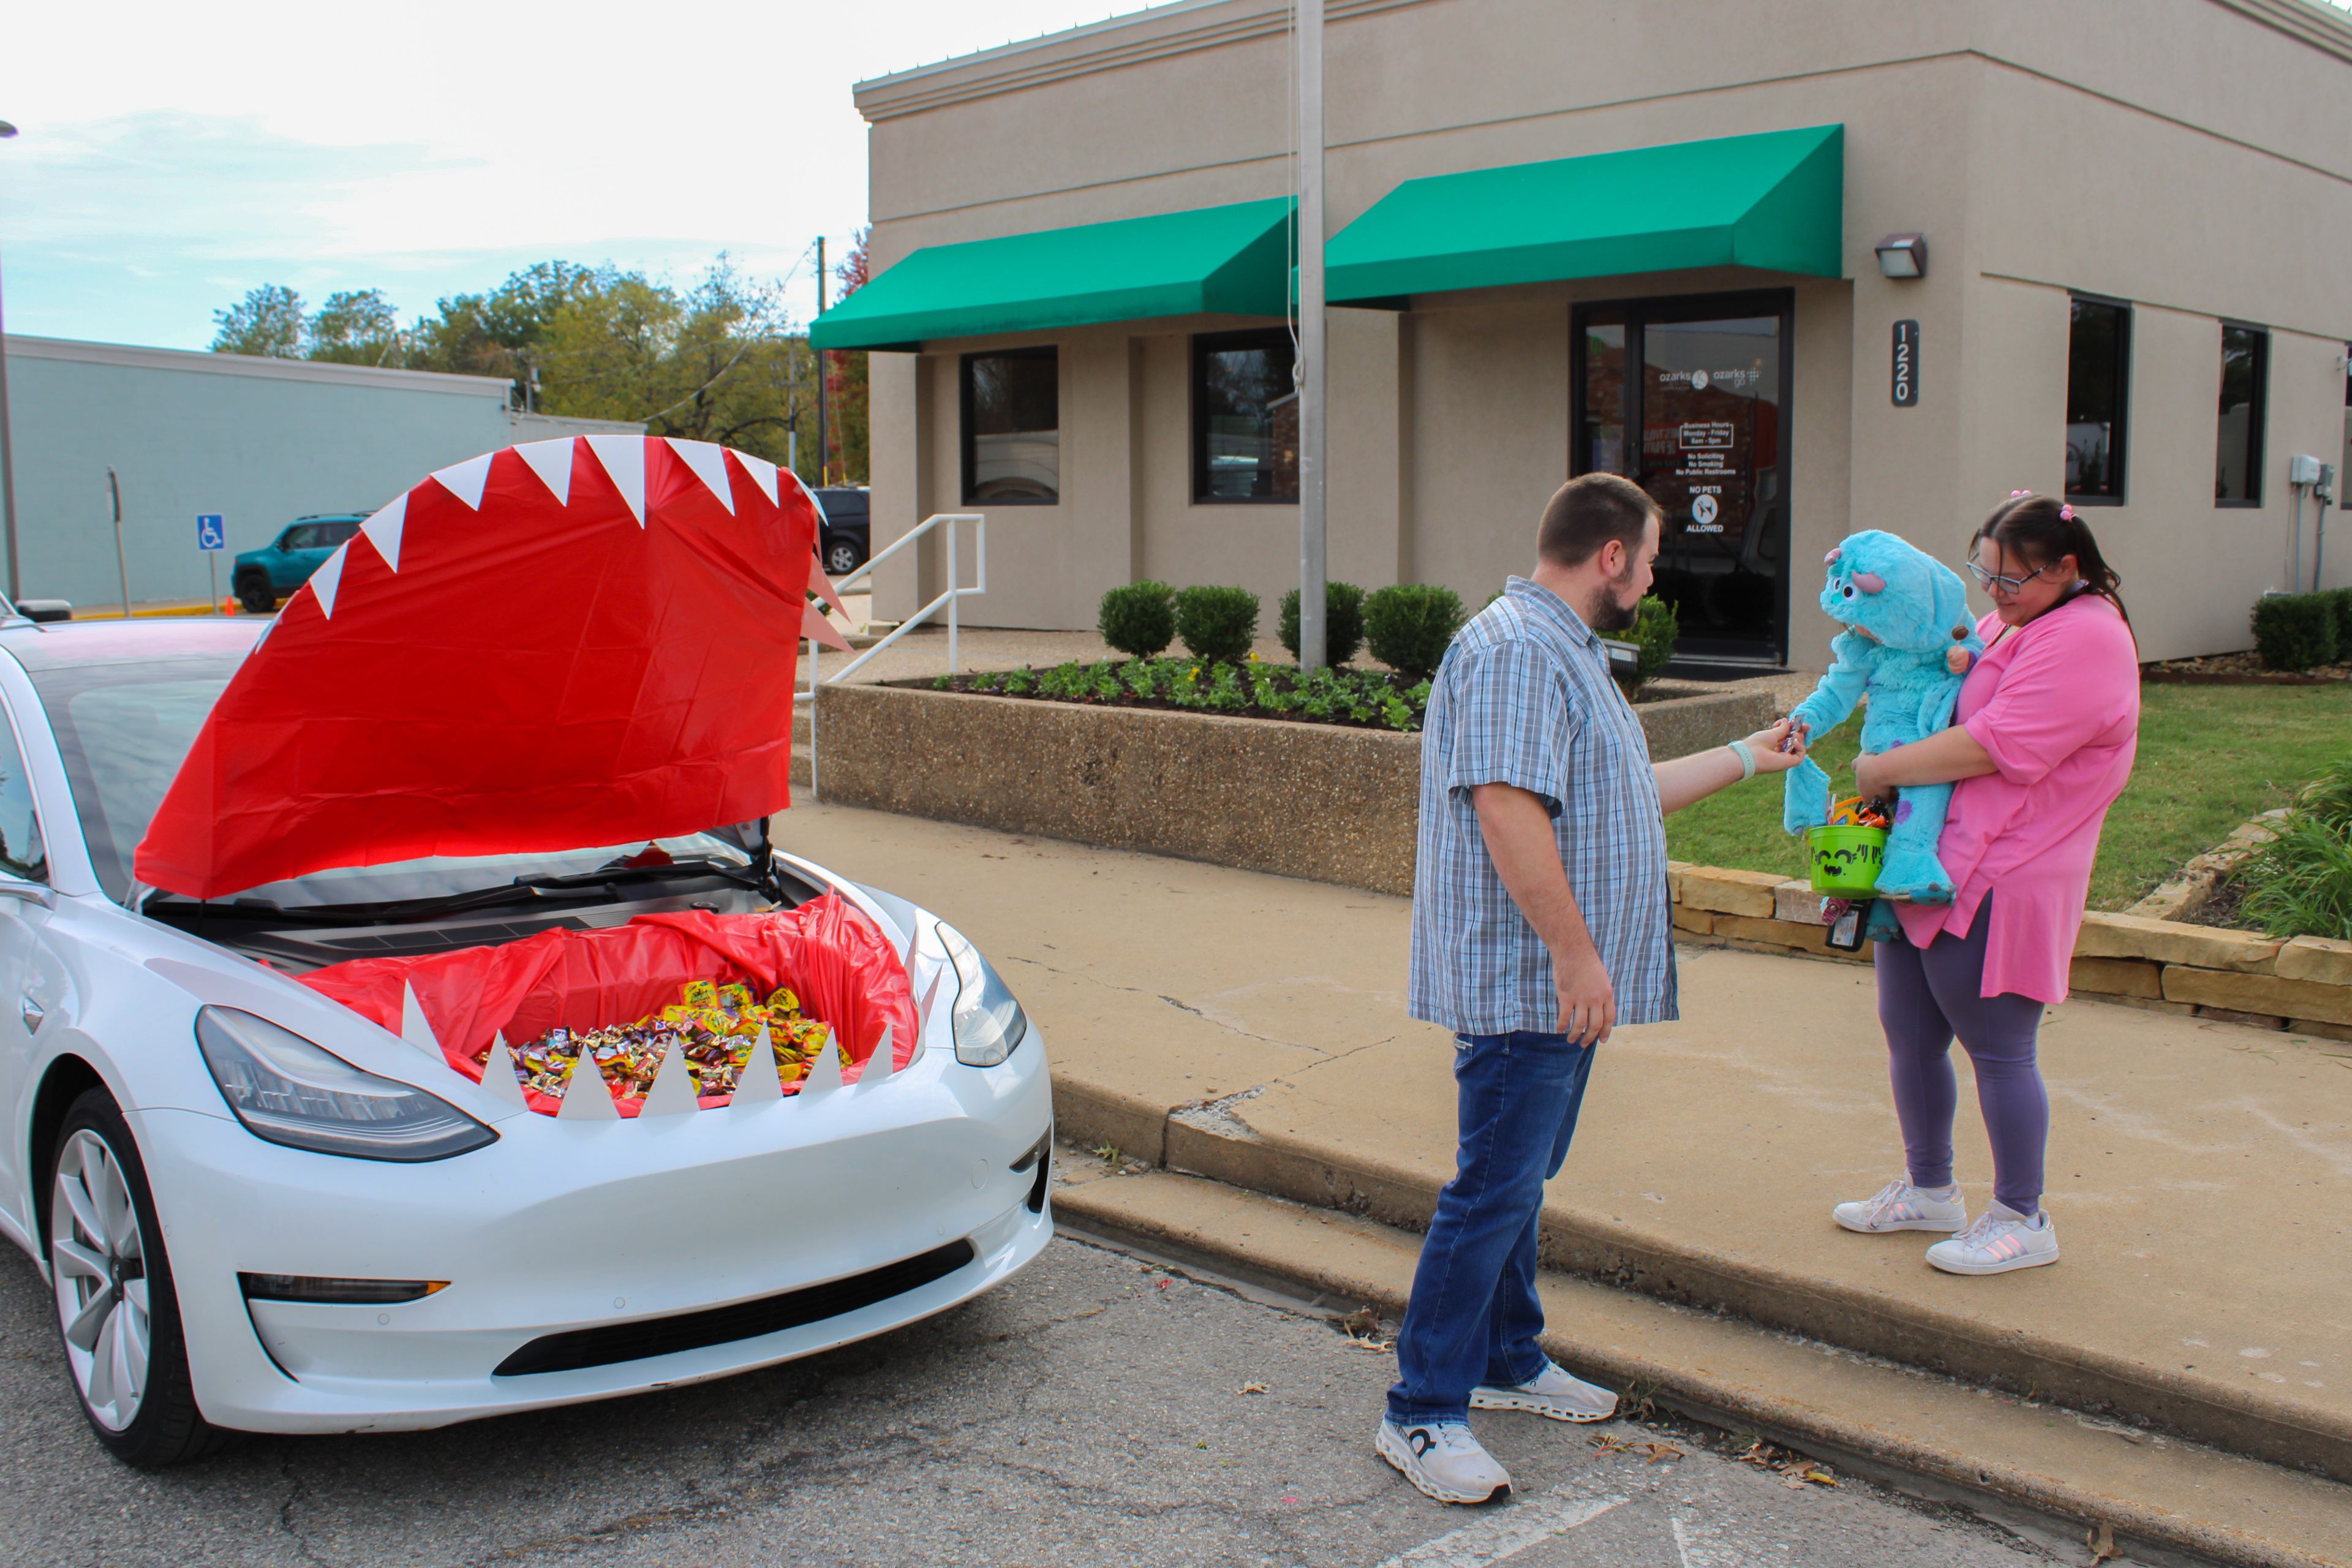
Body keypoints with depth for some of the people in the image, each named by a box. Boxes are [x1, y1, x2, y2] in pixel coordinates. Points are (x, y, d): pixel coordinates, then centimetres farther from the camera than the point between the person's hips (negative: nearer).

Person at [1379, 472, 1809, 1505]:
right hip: (1522, 982, -11)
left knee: (1520, 1181, 19)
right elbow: (1509, 811, -26)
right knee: (1494, 1193, -7)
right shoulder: (1515, 648, -17)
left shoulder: (1567, 652, 19)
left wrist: (1745, 758, 35)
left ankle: (1509, 1361, 32)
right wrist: (1576, 954, -25)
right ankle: (1422, 1413, 1)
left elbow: (1623, 793, 27)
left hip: (1559, 984, 11)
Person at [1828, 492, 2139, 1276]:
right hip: (1928, 867, 9)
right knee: (1909, 1034, 15)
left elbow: (1991, 746, -21)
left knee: (1998, 1051, 1)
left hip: (1999, 883, -9)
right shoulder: (2003, 624, 17)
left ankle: (2022, 1220, 16)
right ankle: (1928, 1189, 32)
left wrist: (1883, 769, -12)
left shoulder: (2087, 638, -14)